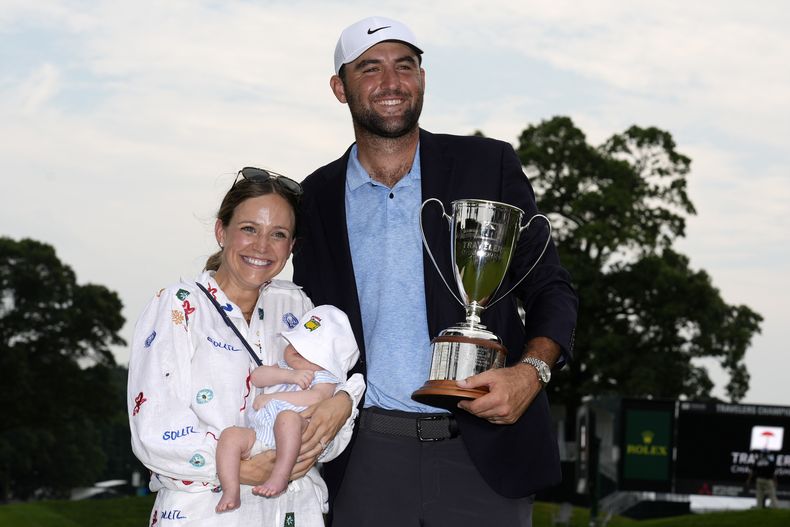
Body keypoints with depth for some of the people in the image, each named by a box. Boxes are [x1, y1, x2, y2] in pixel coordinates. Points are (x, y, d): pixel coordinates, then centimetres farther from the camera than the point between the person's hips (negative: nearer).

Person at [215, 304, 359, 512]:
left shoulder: (323, 378, 5)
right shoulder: (283, 368, 25)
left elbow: (315, 397, -17)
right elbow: (256, 377, 9)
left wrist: (269, 398, -11)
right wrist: (289, 376, -7)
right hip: (259, 436, 6)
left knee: (287, 416, -36)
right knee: (230, 435, -20)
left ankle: (281, 474, -37)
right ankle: (230, 491, -25)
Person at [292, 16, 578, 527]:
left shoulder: (490, 165, 3)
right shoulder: (317, 197, 9)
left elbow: (551, 288, 5)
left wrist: (532, 371, -14)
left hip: (485, 452, -1)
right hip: (369, 458, 2)